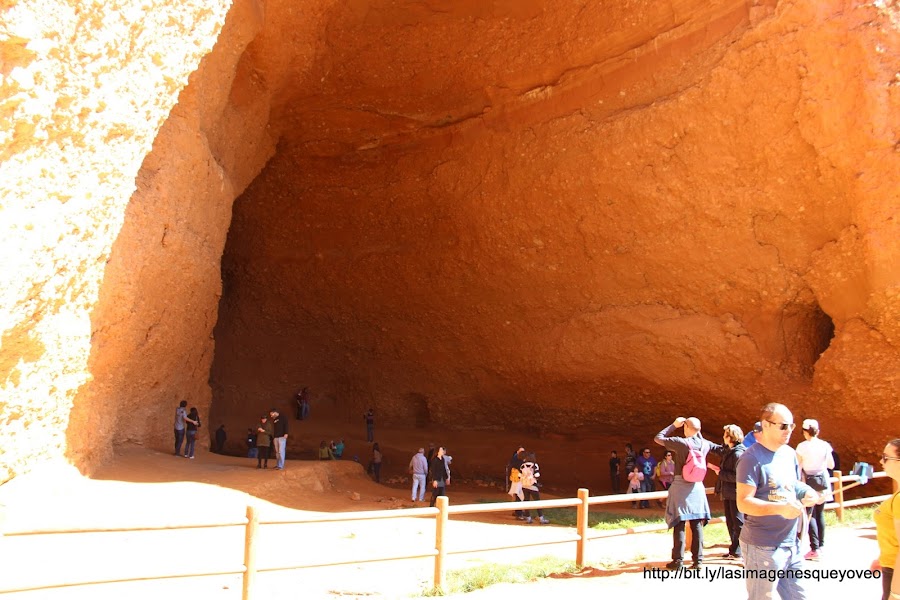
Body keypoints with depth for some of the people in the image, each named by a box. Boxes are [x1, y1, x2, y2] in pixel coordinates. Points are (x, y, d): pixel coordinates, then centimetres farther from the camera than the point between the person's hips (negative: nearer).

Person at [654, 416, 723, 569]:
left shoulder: (680, 442, -13)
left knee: (679, 524, -1)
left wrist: (674, 425, 3)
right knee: (697, 524, 8)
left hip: (680, 487, -4)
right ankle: (698, 559, 9)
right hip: (697, 488, 4)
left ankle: (678, 560, 1)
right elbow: (720, 449, 20)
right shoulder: (705, 444, 2)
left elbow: (658, 438, -3)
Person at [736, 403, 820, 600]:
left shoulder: (790, 453, 10)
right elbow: (743, 503, -20)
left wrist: (805, 494, 0)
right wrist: (780, 508, -31)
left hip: (791, 544, 8)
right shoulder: (752, 458, -14)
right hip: (763, 547, -8)